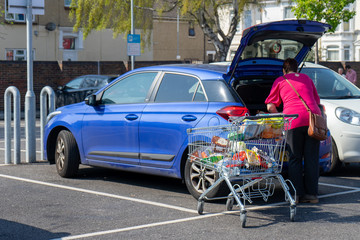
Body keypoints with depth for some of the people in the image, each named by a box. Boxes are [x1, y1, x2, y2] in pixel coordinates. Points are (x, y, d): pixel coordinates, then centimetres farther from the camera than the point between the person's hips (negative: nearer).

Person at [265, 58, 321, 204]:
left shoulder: (280, 81, 16)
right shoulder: (306, 78, 25)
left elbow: (270, 106, 14)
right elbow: (317, 101, 33)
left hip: (294, 120, -3)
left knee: (295, 159, 4)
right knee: (311, 158, 6)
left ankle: (297, 194, 0)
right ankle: (311, 194, 6)